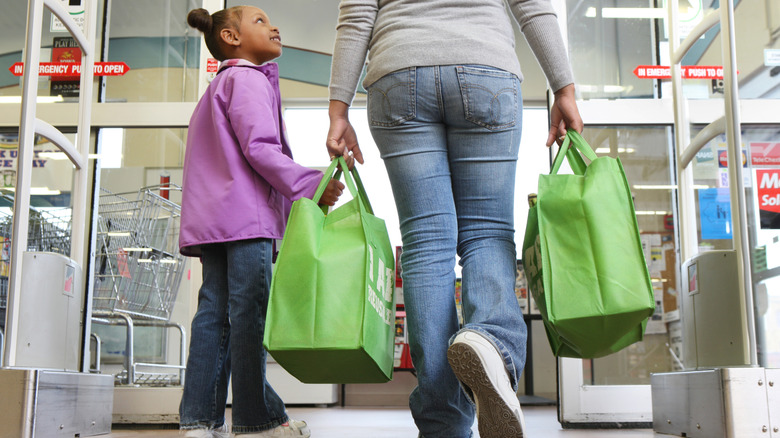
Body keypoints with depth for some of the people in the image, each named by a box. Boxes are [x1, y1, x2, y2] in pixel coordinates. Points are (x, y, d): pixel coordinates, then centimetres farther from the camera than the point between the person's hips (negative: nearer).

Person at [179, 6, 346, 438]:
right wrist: (312, 184, -15)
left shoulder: (219, 86, 32)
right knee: (249, 312, -9)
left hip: (212, 218, 10)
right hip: (245, 213, -10)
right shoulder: (248, 79, -1)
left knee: (214, 312, 4)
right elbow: (259, 147, -15)